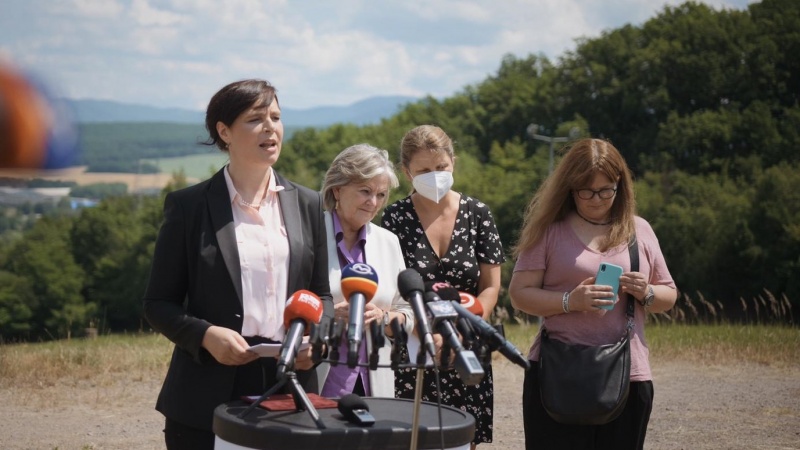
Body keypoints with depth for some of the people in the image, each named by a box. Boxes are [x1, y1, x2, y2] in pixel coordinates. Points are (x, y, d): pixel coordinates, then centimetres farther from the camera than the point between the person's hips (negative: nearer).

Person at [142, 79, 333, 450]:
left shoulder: (308, 205, 10)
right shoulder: (188, 206, 1)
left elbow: (322, 295, 14)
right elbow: (158, 303, 2)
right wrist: (206, 334, -15)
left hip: (289, 389, 3)